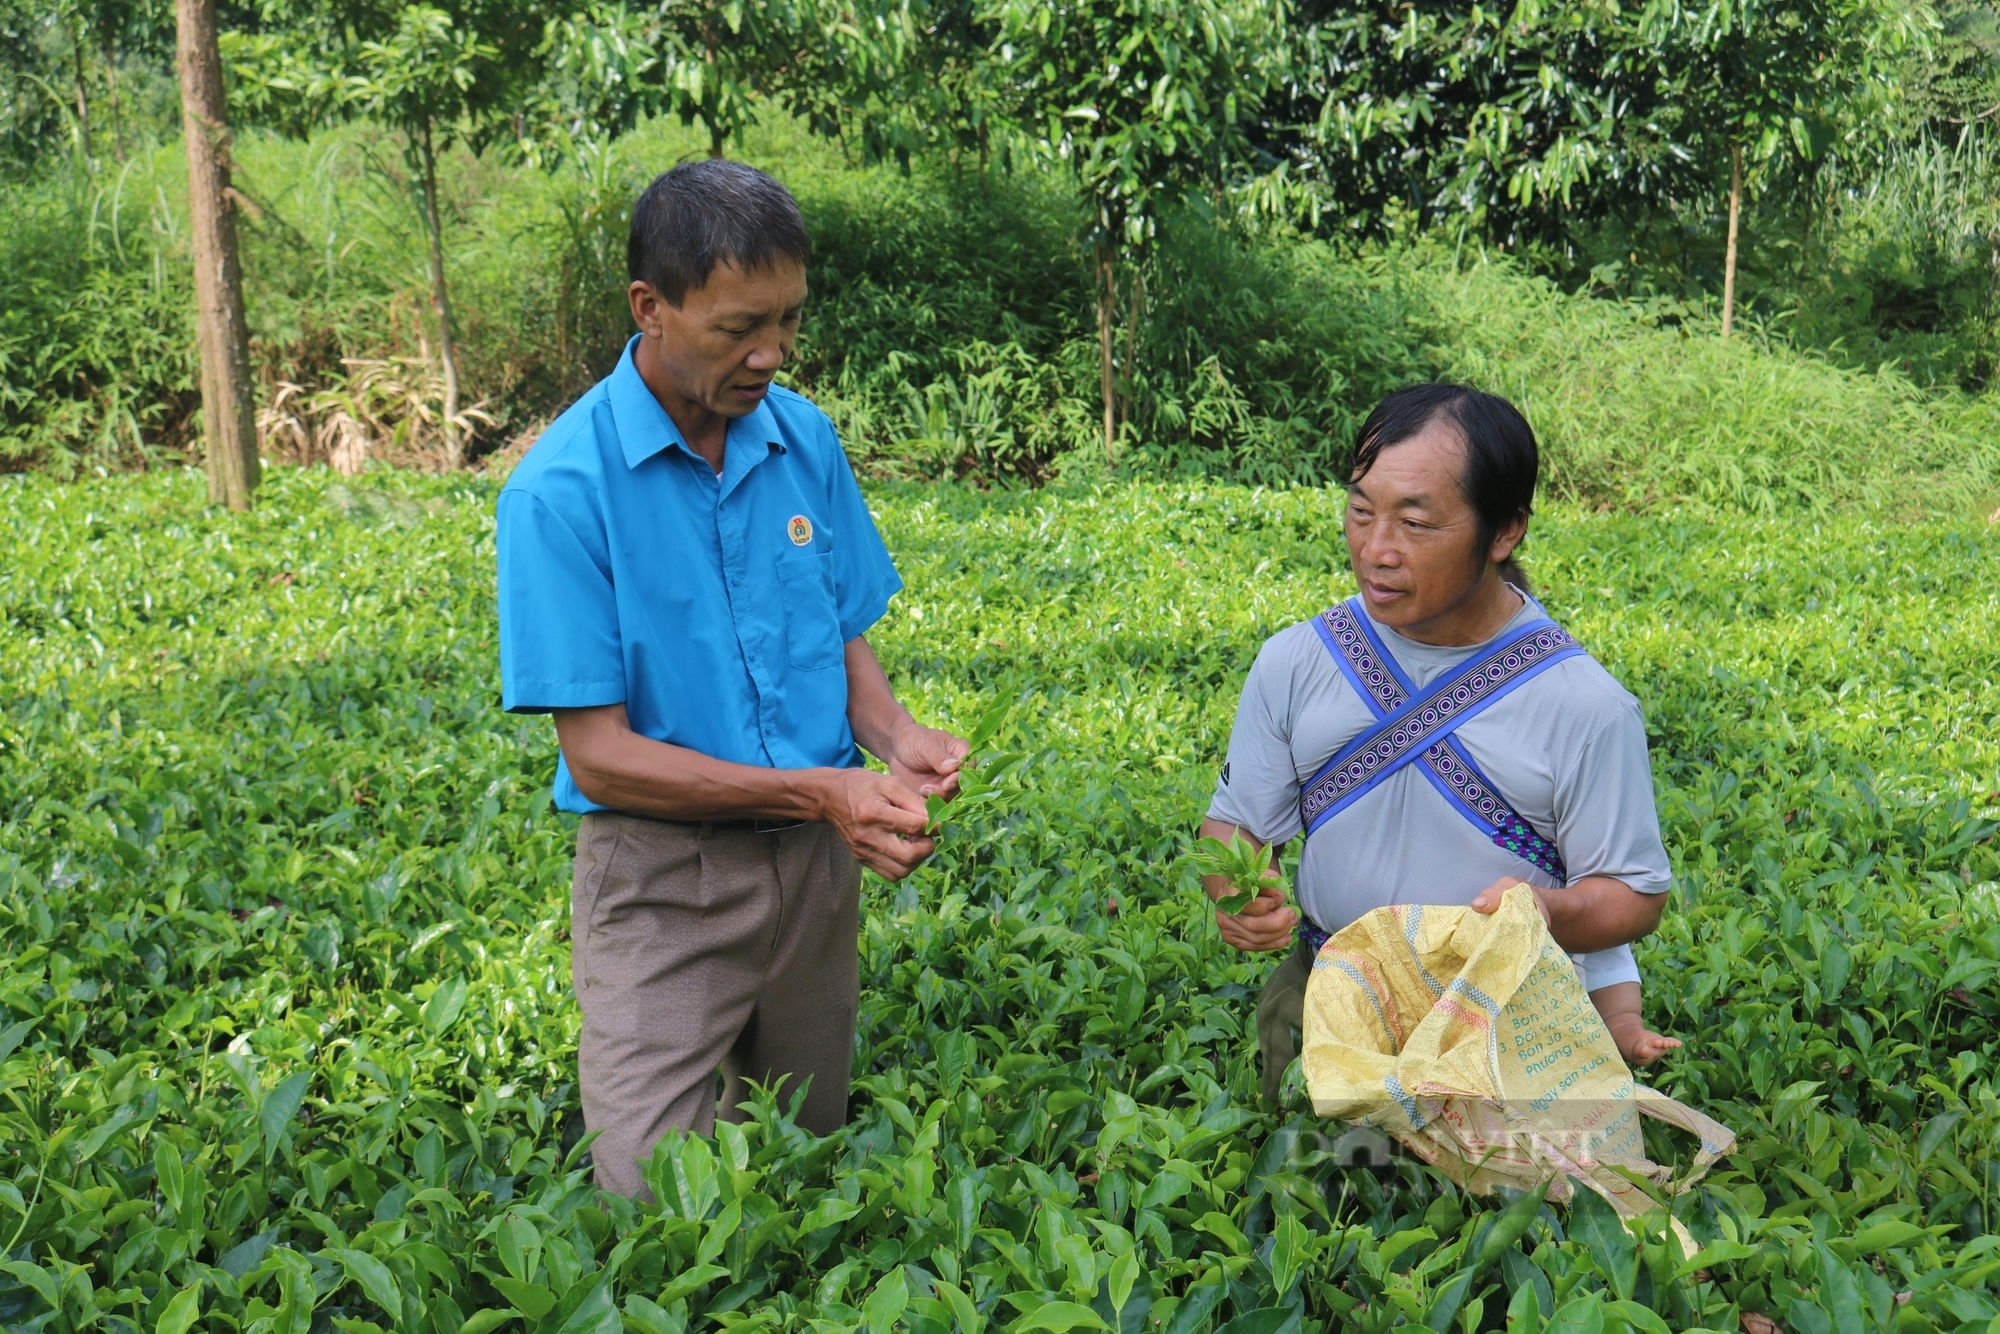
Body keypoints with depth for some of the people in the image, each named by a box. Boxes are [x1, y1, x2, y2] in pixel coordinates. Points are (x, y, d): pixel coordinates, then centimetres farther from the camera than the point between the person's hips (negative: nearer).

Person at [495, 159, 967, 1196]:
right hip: (661, 884, -5)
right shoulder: (561, 490, -16)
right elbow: (598, 755, -17)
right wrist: (816, 791, -23)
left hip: (813, 868, 5)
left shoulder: (804, 438, 1)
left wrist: (894, 739, -9)